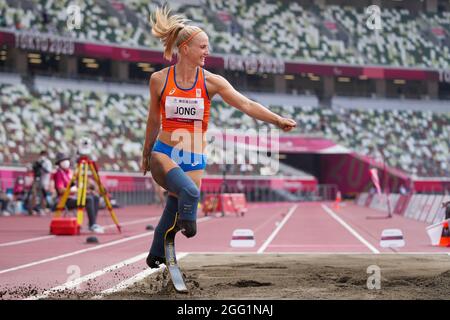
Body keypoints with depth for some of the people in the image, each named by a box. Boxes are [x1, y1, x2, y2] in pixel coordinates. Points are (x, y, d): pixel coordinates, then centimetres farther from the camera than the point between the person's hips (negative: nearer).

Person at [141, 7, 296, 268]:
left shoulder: (210, 82, -3)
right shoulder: (159, 80, -2)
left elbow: (246, 105, -11)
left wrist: (278, 120, -23)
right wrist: (146, 155, 21)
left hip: (195, 159, 2)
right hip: (164, 154, -2)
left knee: (175, 210, 3)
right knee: (190, 192, -32)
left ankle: (156, 259, 23)